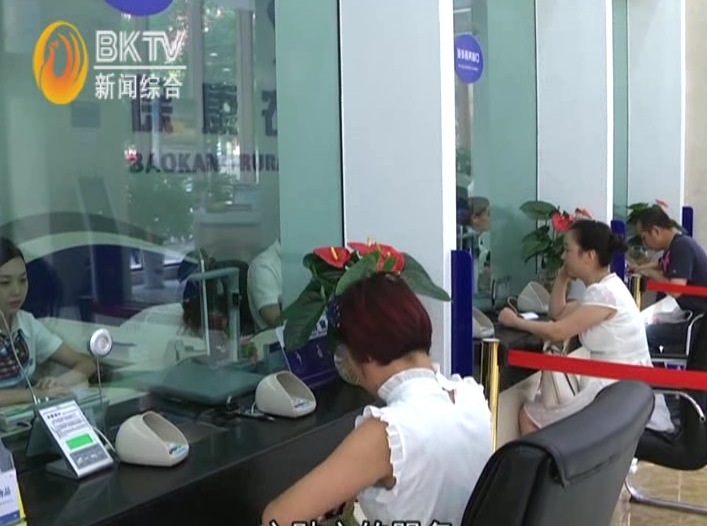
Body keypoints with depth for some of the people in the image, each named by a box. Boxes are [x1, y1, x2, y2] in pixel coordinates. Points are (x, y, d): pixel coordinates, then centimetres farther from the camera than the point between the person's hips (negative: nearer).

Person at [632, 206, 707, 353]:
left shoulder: (682, 247, -20)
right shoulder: (677, 245, 10)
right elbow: (660, 265, 32)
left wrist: (651, 274, -14)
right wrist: (637, 268, 16)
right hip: (693, 313, 11)